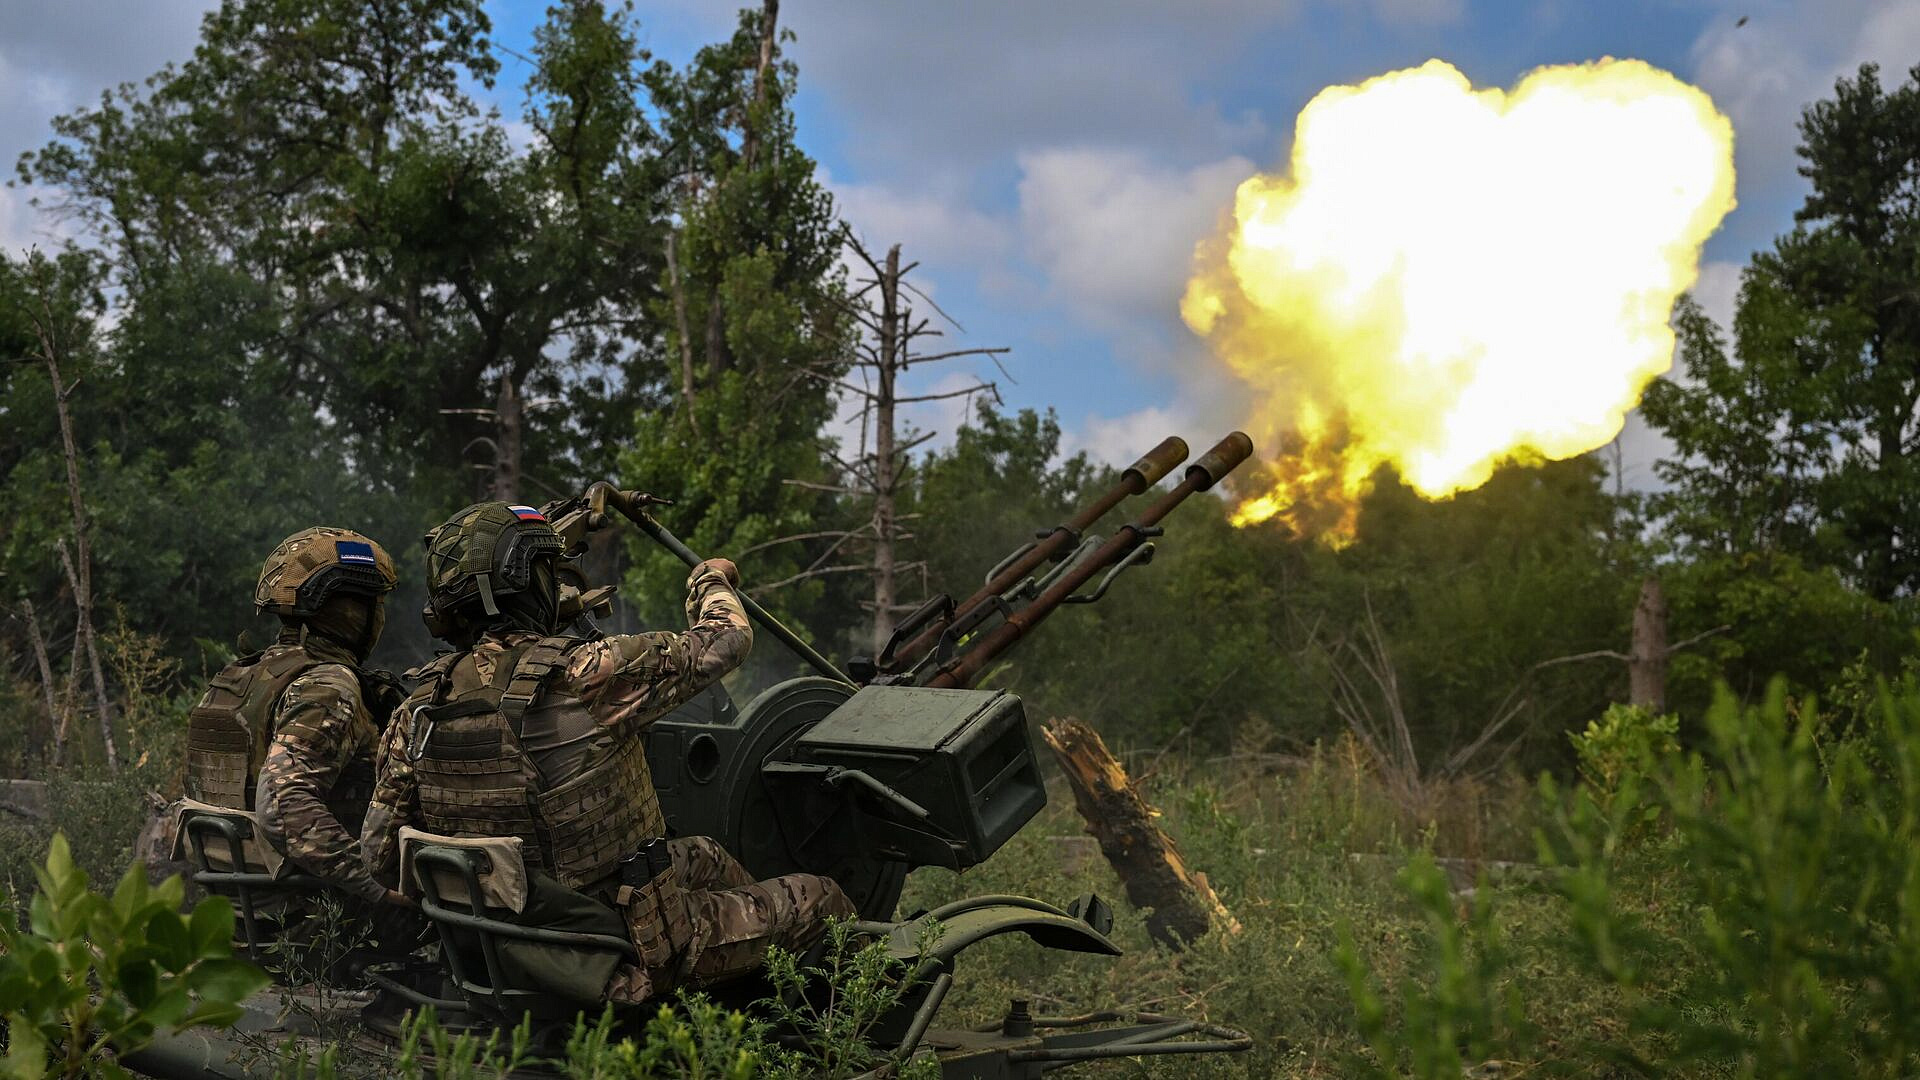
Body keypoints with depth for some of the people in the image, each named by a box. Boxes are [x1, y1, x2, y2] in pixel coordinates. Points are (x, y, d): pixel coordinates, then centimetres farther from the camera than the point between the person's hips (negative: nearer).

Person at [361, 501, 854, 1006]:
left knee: (703, 855, 31)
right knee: (820, 898, 11)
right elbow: (727, 638, -11)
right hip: (632, 949, -7)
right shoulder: (588, 674, -24)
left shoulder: (417, 712, -6)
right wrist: (710, 580, 12)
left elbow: (380, 856, -1)